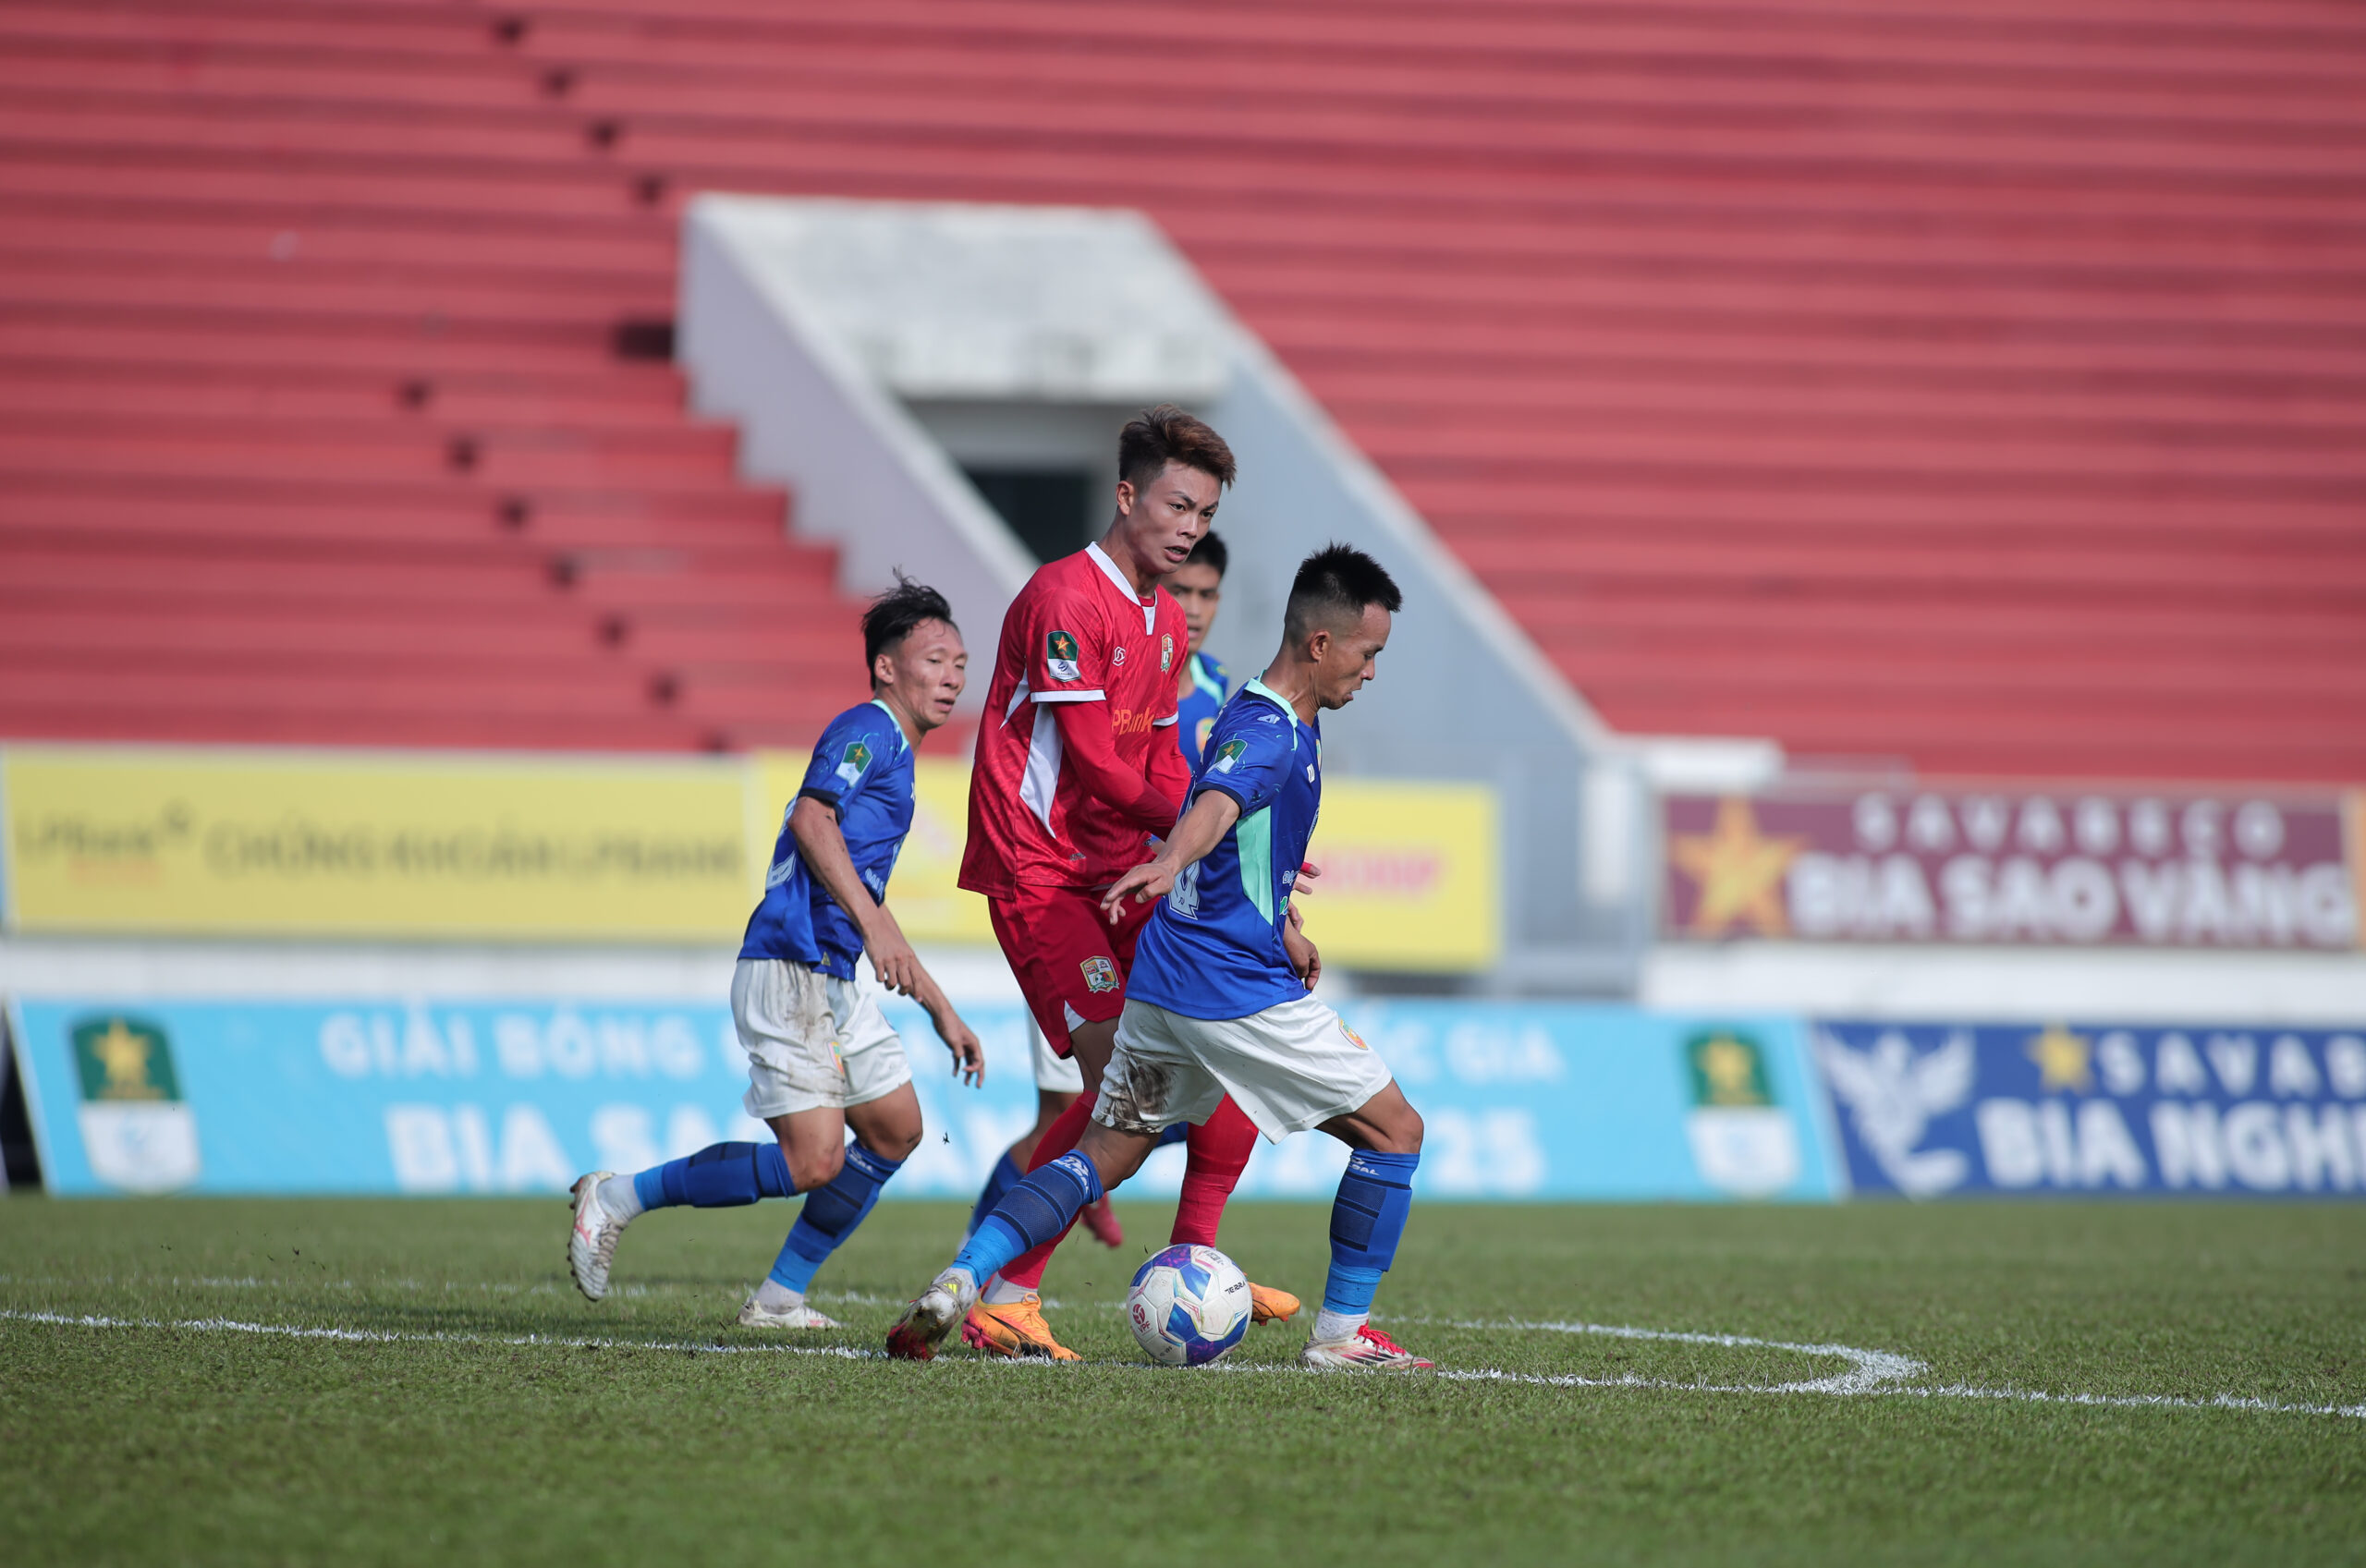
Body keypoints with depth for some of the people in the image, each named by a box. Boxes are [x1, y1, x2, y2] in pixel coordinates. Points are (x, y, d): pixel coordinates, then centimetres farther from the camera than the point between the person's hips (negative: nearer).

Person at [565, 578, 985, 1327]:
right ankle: (618, 1198, -5)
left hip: (836, 979, 10)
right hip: (790, 973, -10)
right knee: (812, 1161, -16)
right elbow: (812, 819, -25)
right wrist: (873, 922, -33)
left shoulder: (896, 755, 23)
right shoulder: (868, 730, -7)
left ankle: (779, 1296, 16)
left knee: (895, 1130, 12)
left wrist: (941, 1010, 30)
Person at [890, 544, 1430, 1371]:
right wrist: (1169, 861, -58)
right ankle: (1342, 1332, 5)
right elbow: (1216, 805, -39)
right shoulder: (1268, 731, -17)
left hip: (1165, 983, 10)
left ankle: (960, 1281, -9)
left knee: (1102, 1158, 9)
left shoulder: (1288, 719, 16)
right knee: (1395, 1131, 3)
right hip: (1238, 989, -10)